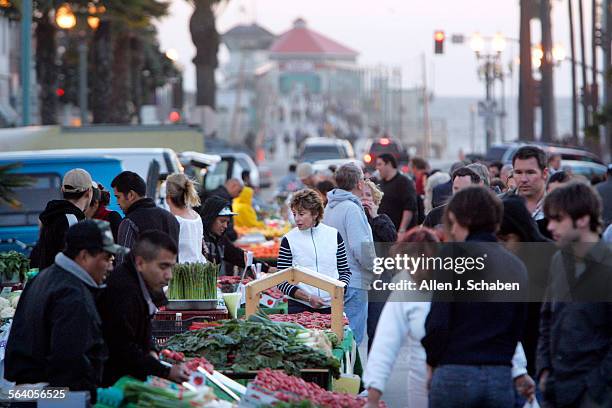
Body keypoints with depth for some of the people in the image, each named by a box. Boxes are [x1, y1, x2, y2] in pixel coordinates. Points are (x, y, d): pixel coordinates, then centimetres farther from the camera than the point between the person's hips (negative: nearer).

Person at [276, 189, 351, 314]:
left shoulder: (334, 235, 4)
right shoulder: (289, 240, -2)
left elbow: (345, 272, 11)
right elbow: (282, 282, -4)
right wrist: (308, 297, -15)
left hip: (331, 306, 2)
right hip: (299, 307, -2)